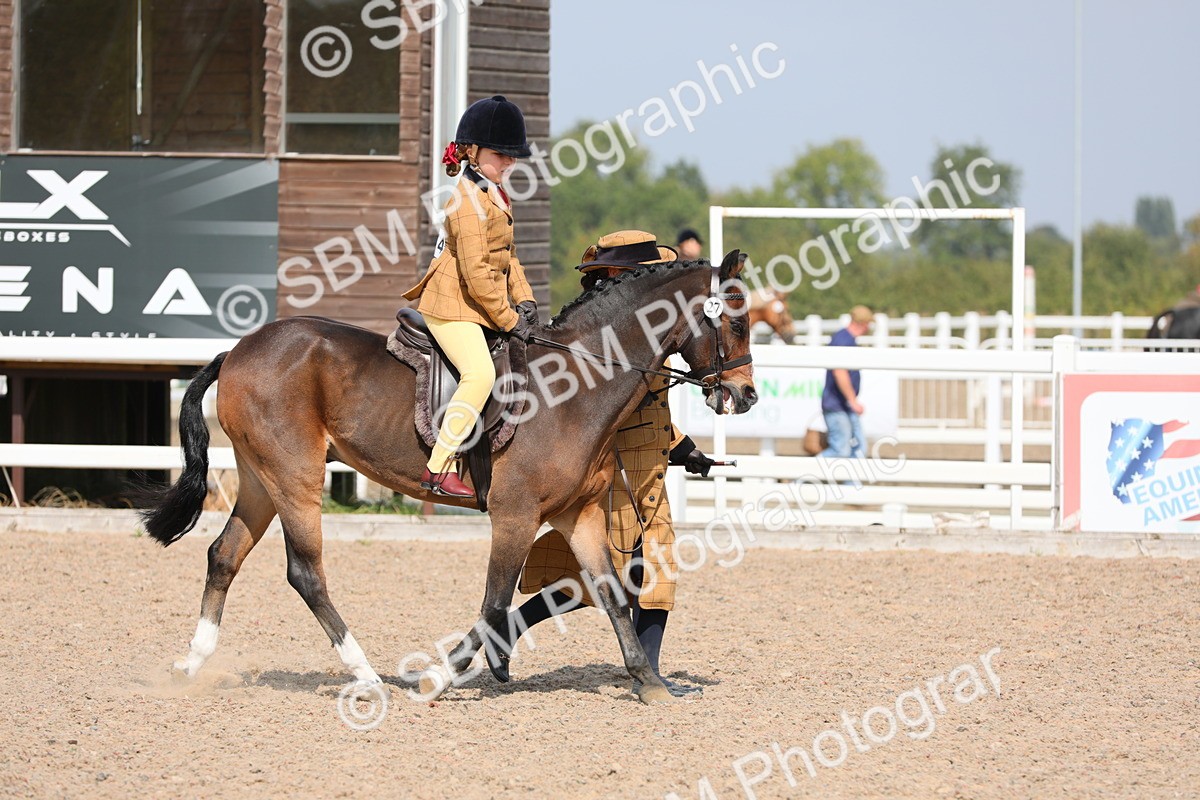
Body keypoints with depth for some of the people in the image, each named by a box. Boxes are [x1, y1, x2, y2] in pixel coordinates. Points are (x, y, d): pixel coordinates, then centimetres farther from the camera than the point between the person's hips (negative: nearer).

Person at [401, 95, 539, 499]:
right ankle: (437, 469, -27)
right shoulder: (470, 202, -17)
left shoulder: (494, 194, 15)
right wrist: (509, 320, -17)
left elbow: (506, 256, 20)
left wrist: (524, 300, 5)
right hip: (452, 307, -11)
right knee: (480, 374, -28)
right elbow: (477, 274, -22)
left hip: (478, 308, 11)